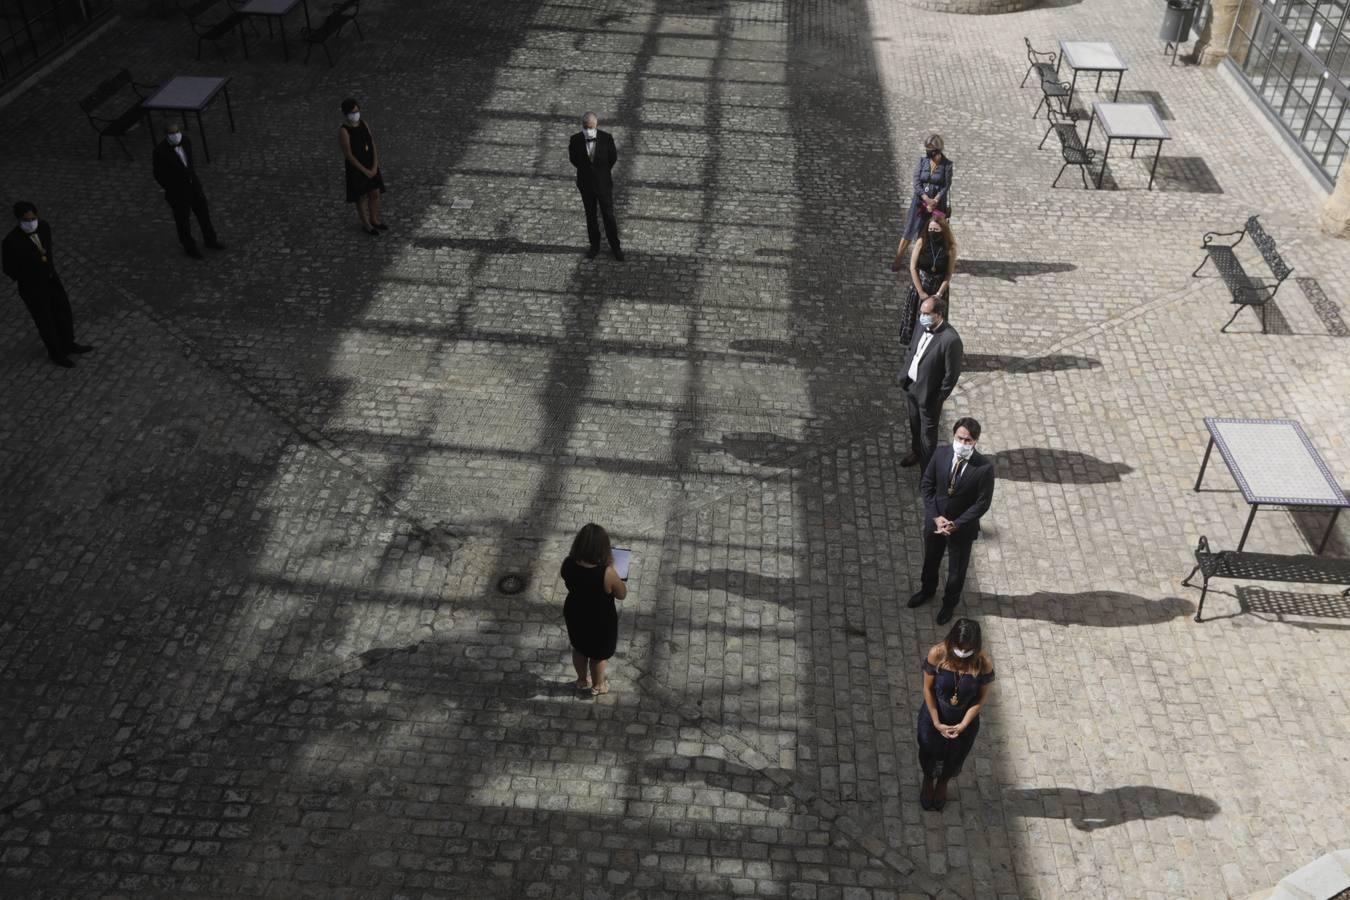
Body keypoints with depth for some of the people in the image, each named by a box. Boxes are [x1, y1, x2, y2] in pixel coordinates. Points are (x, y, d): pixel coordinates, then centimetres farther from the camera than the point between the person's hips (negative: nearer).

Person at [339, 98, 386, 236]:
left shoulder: (365, 124, -1)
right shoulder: (344, 131, -19)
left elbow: (373, 146, 1)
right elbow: (348, 155, -19)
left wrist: (375, 166, -9)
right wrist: (365, 170, -17)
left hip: (372, 167, 6)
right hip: (356, 169, -6)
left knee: (375, 194, 16)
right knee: (362, 197, 9)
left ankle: (375, 220, 36)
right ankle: (366, 224, 26)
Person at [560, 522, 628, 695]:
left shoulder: (568, 564, -23)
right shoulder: (606, 573, -36)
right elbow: (622, 594, -18)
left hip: (574, 615, 4)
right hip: (600, 621, -4)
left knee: (579, 648, 32)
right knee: (598, 654, 26)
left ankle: (582, 681, 55)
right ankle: (597, 686, 50)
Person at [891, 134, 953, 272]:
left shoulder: (946, 164, -11)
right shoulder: (922, 161, -6)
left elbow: (946, 186, -12)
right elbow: (916, 183, -10)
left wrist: (934, 202, -21)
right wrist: (928, 200, -20)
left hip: (938, 202, -1)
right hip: (920, 200, 1)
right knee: (910, 230, 3)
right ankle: (899, 258, 13)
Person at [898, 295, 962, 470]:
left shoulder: (951, 339, -29)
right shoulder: (924, 328, -7)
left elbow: (952, 374, -22)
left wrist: (939, 399, -16)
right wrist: (905, 374, 7)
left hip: (929, 394, -7)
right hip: (912, 386, 7)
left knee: (928, 430, 14)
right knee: (915, 424, 27)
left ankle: (928, 464, 35)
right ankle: (916, 453, 51)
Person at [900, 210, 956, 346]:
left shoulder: (950, 248, -14)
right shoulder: (921, 242, -14)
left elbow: (949, 274, -8)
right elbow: (913, 268, -10)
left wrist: (938, 294, -13)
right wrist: (921, 292, -12)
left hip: (939, 289, -1)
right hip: (919, 286, 1)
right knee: (915, 318, 13)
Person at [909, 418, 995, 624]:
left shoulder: (984, 467, -26)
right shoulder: (941, 453, -17)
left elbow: (982, 503, -18)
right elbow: (926, 485, -7)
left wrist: (955, 524, -22)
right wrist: (935, 516, -16)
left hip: (962, 527, -3)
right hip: (934, 521, 3)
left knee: (957, 569, 20)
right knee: (930, 560, 27)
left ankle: (950, 602, 48)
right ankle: (927, 590, 56)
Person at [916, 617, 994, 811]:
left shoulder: (984, 662, -28)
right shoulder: (937, 654, -29)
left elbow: (982, 697, -14)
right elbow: (928, 689, -16)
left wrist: (963, 725, -18)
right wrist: (936, 723, -16)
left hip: (965, 721, 1)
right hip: (934, 717, 0)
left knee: (953, 758, 27)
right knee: (929, 752, 26)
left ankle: (943, 783, 61)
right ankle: (928, 781, 60)